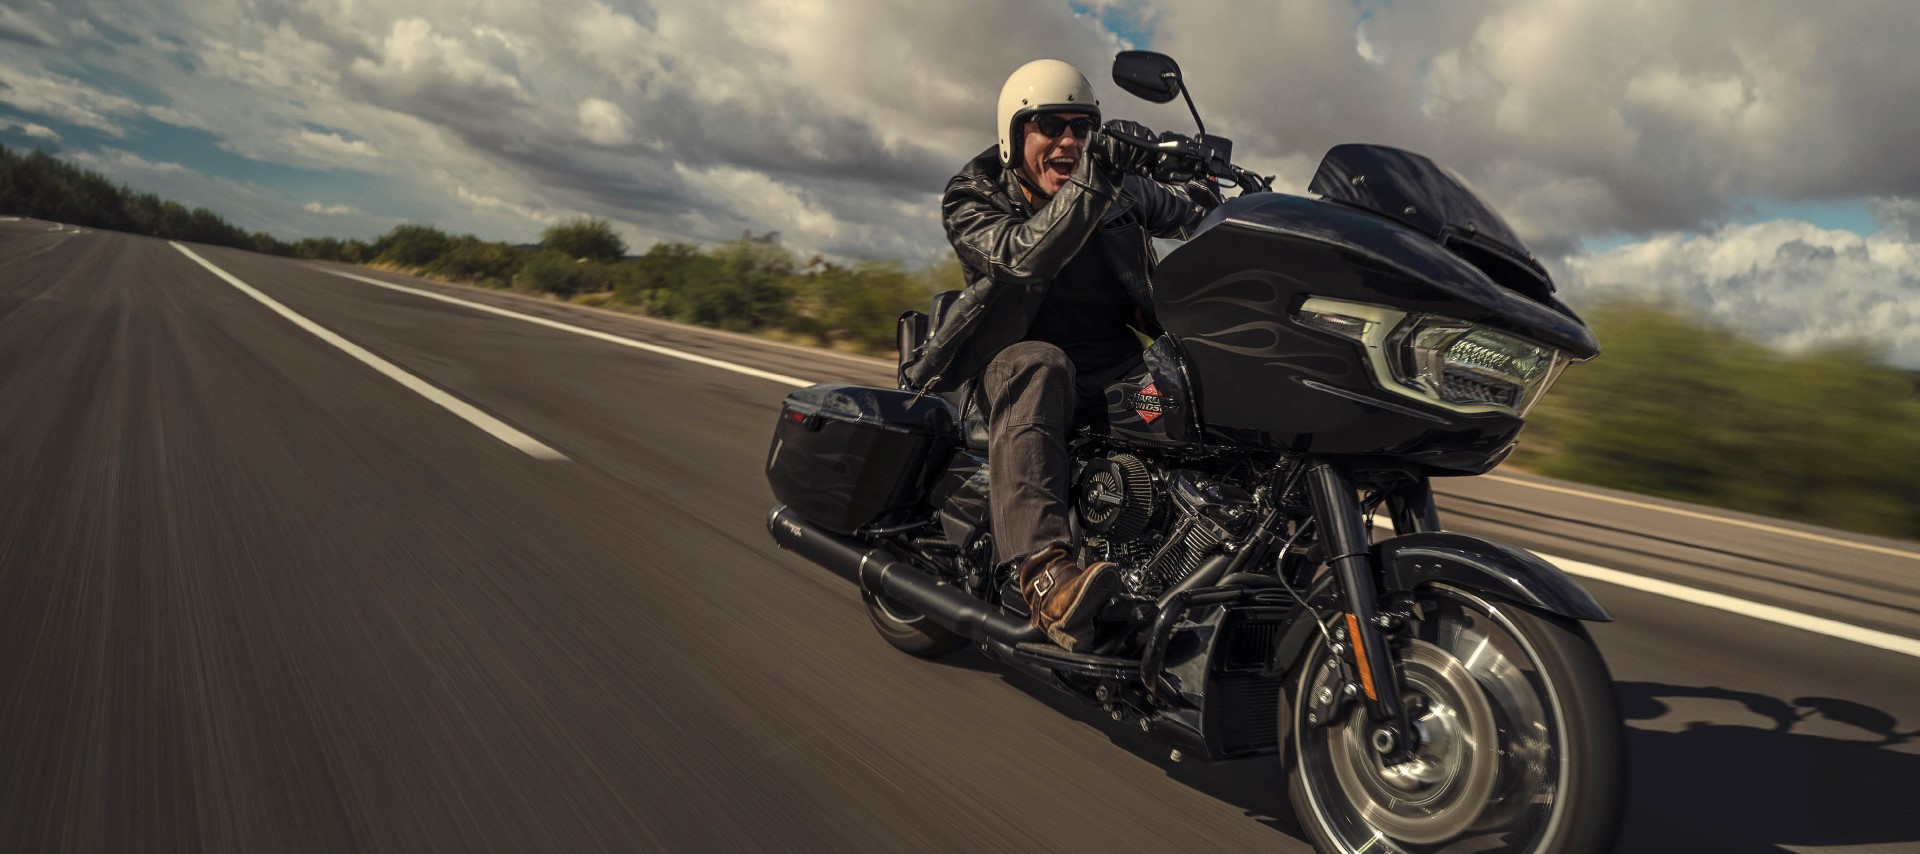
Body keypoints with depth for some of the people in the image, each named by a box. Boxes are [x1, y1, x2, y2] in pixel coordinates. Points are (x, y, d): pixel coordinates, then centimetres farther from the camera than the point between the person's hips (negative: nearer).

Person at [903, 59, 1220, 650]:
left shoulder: (1123, 190, 11)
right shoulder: (972, 200, -1)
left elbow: (1183, 210, 29)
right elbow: (1023, 256, -23)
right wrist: (1091, 182, -33)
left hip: (1119, 372, 5)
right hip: (1018, 361, -4)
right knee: (1037, 366, -40)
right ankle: (1045, 572, -56)